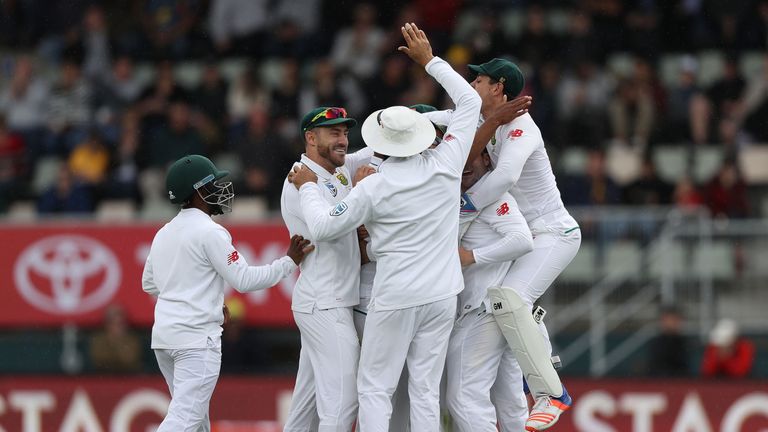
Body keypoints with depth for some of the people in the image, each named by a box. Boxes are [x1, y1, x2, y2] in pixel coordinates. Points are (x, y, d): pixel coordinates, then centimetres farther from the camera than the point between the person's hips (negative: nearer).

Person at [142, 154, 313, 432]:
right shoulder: (210, 232, -10)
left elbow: (148, 283, 24)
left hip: (163, 335, 8)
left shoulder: (163, 234, 14)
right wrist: (290, 262, -3)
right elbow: (244, 280, -11)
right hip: (196, 338, -8)